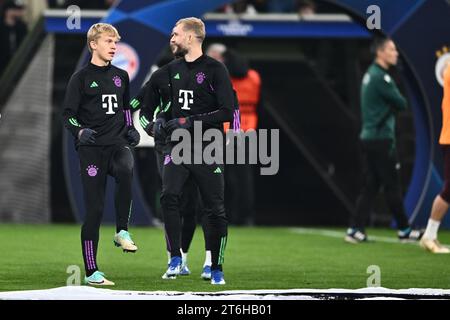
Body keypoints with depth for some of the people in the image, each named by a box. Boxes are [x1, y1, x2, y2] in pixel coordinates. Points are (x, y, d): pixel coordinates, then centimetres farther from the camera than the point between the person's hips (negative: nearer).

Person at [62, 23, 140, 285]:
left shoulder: (121, 76, 15)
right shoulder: (81, 78, 2)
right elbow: (68, 115, 0)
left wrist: (130, 129, 10)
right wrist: (80, 131, -20)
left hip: (118, 143, 3)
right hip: (92, 147, -3)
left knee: (126, 170, -35)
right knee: (94, 209, -4)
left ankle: (122, 231, -21)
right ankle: (91, 272, 4)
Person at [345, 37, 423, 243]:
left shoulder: (370, 75, 16)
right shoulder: (381, 77, -15)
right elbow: (401, 104, -11)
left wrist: (391, 105, 2)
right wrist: (397, 101, 8)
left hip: (369, 138, 9)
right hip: (381, 139, -9)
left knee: (370, 185, 8)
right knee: (392, 185, -1)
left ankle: (355, 229, 3)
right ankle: (404, 230, 6)